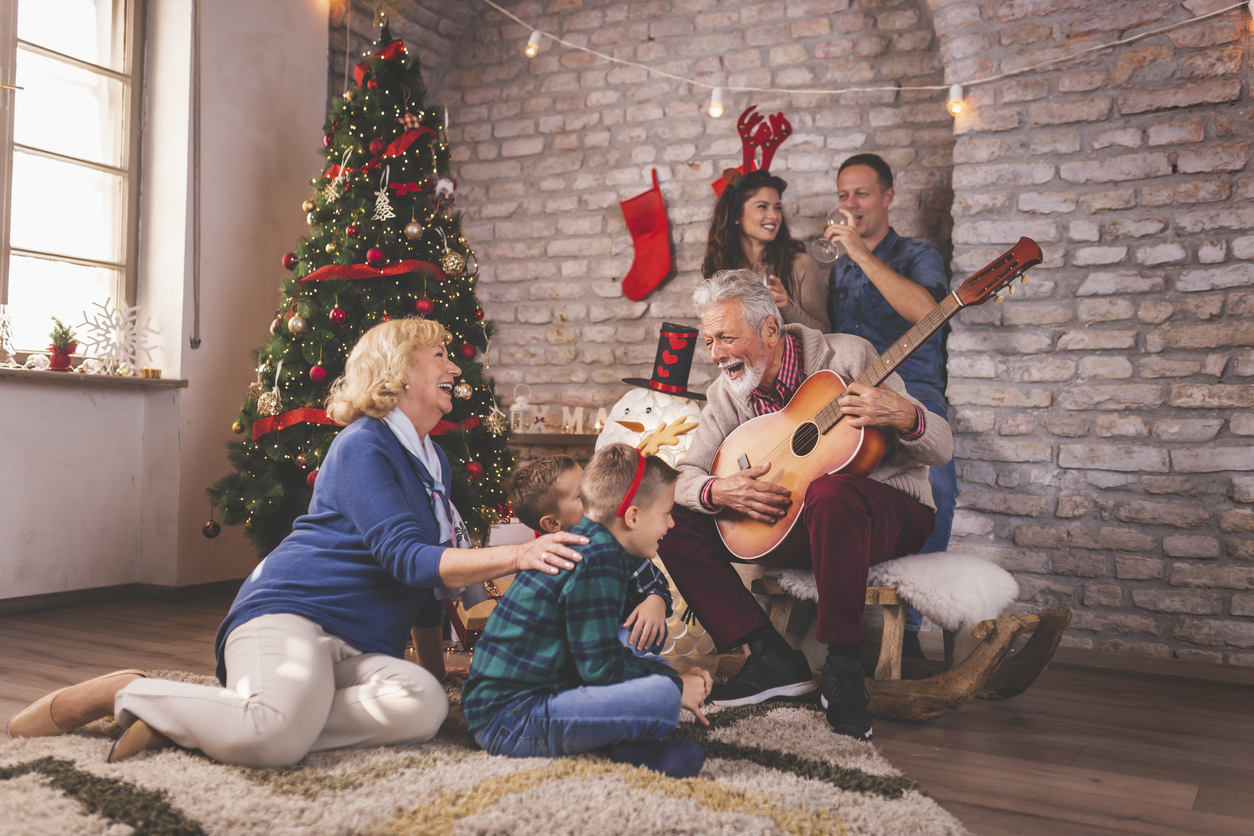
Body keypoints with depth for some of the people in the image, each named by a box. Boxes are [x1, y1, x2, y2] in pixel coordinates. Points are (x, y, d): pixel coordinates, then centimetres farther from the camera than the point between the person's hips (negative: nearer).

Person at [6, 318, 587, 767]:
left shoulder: (434, 461, 23)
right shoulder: (363, 445, -5)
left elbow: (439, 578, 30)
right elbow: (408, 559, -16)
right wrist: (515, 556, -23)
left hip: (362, 648, 8)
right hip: (289, 612, -8)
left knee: (425, 705, -27)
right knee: (276, 735, -39)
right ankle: (127, 693, -6)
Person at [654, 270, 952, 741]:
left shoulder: (847, 357, -13)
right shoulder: (727, 393, 1)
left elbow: (942, 449, -14)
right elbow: (684, 476, -2)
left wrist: (903, 416, -36)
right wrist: (718, 491, -25)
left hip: (894, 513, -5)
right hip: (787, 522, 5)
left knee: (829, 492, -41)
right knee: (671, 519, -11)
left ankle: (844, 667, -25)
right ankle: (774, 661, -13)